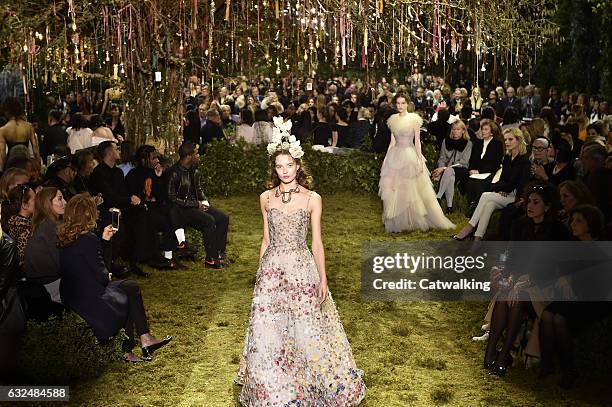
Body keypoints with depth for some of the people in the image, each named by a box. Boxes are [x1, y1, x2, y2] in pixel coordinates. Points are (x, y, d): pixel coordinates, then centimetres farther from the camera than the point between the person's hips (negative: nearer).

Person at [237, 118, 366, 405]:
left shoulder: (312, 199, -4)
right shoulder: (266, 198, 4)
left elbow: (317, 243, -1)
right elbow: (266, 240, 12)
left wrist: (323, 279, -4)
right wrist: (261, 272, 13)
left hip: (302, 269, -2)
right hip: (272, 269, 2)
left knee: (305, 328, 3)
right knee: (270, 330, 5)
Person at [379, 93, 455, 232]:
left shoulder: (414, 118, -4)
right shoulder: (393, 119, 9)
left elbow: (417, 141, -5)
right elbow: (392, 141, 12)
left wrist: (420, 160, -10)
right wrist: (387, 158, 8)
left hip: (410, 154, -4)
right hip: (395, 155, 4)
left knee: (412, 189, -2)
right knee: (393, 189, 2)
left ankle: (414, 221, 10)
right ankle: (397, 221, 13)